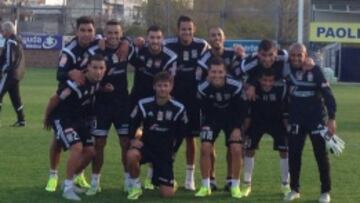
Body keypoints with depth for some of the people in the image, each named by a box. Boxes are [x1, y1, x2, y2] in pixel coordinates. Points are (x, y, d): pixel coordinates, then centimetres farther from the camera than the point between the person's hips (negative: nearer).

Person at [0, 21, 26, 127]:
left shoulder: (10, 41, -15)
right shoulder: (18, 40, 14)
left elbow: (9, 60, -19)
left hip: (9, 74, -9)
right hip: (17, 74, 9)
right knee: (15, 96, 13)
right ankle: (21, 120, 14)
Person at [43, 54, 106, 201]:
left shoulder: (98, 82, -9)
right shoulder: (75, 84, -30)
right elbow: (54, 99, -16)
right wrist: (46, 118, -3)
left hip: (80, 119, 8)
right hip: (62, 118, -8)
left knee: (90, 151, 4)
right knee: (77, 148, -23)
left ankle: (70, 181, 21)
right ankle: (68, 188, -12)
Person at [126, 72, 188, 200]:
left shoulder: (178, 109, -8)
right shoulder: (144, 105, -8)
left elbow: (181, 132, 7)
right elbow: (133, 123, 6)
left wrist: (173, 149, 7)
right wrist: (134, 139, -10)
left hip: (166, 151, 0)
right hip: (146, 146, 0)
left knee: (168, 193, -6)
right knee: (131, 155, -38)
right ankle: (135, 187, -11)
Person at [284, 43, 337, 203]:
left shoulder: (315, 71, -13)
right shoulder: (287, 68, -4)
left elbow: (327, 94, -12)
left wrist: (331, 118, -17)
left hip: (316, 118, -3)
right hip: (296, 119, 3)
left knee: (321, 155, 0)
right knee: (293, 154, 5)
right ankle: (294, 189, 18)